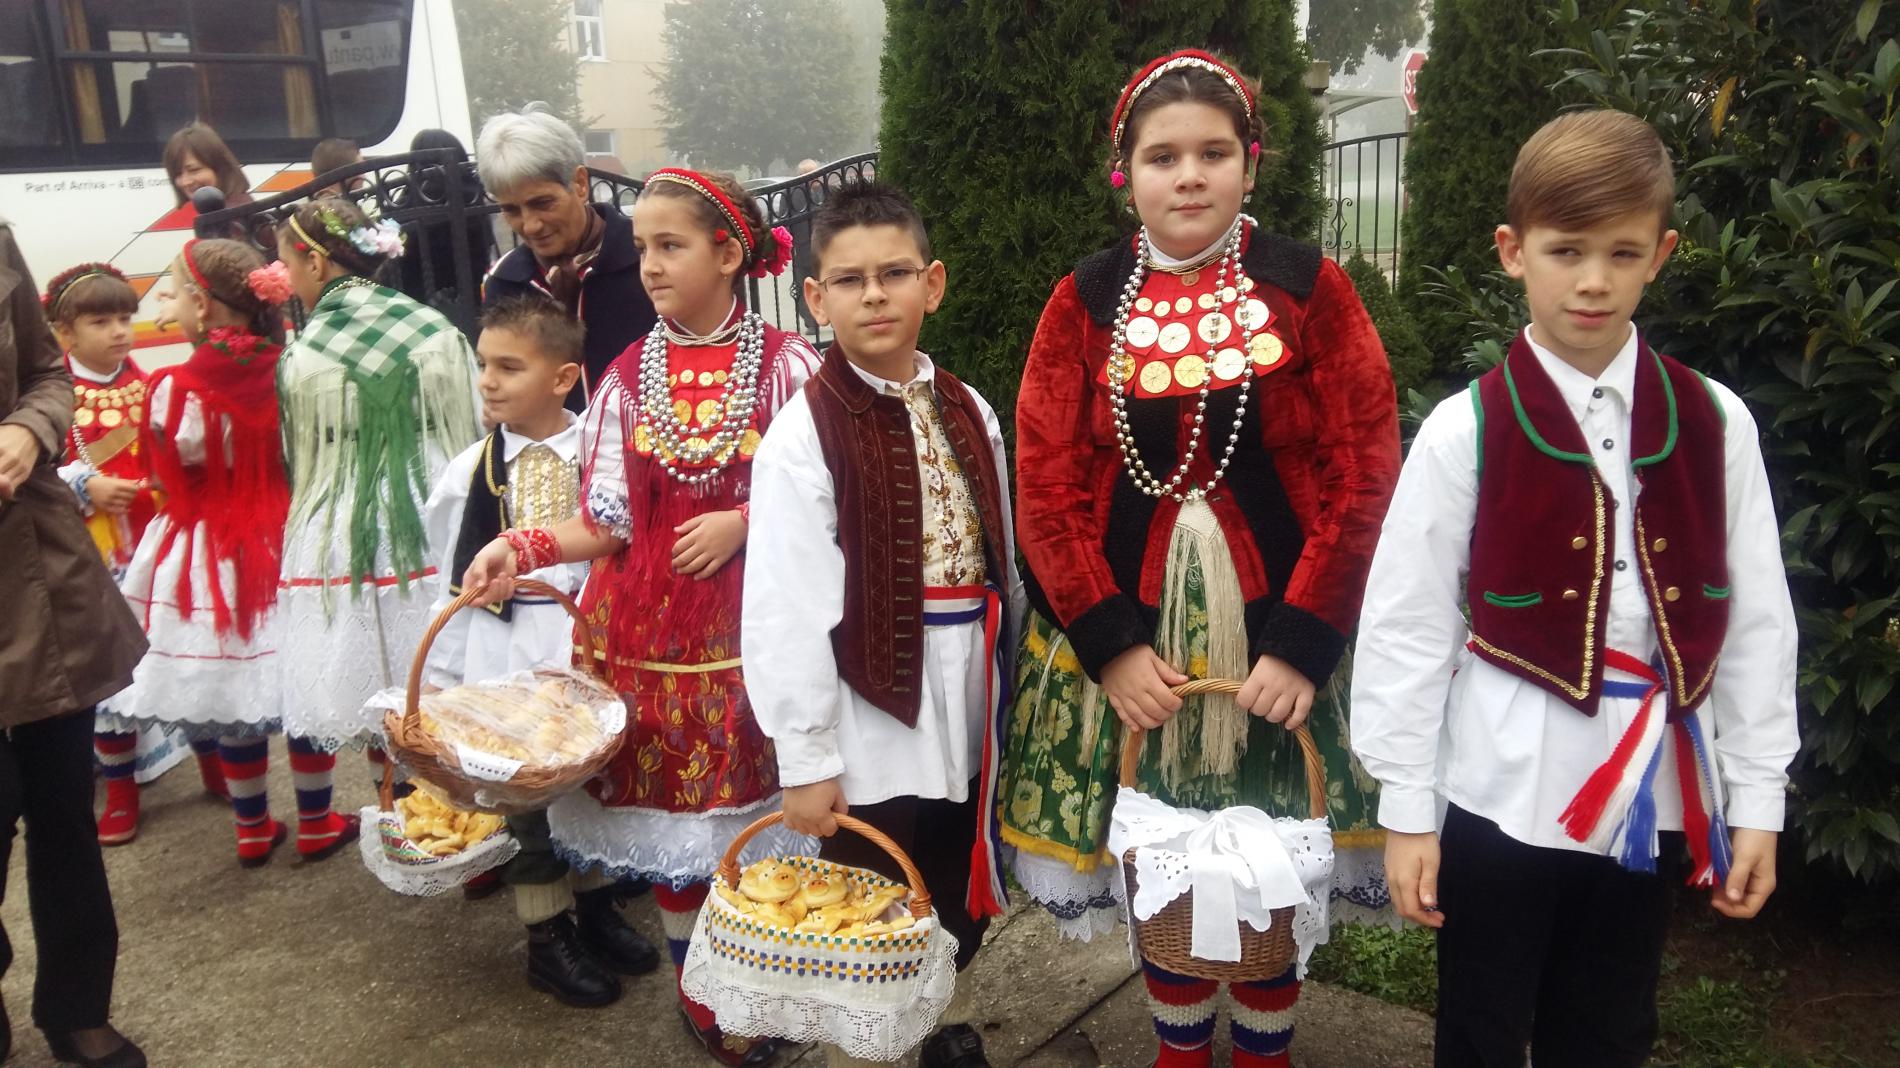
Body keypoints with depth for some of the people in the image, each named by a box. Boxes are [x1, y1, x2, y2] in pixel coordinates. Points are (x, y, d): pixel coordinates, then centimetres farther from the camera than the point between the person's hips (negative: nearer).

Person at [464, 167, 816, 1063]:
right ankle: (699, 995, 31)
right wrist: (524, 546, -12)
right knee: (665, 813, 11)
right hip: (647, 630, 3)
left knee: (750, 810, 4)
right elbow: (609, 524, 3)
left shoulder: (786, 364, -4)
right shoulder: (628, 376, 4)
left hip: (749, 628, -2)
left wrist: (745, 521, -14)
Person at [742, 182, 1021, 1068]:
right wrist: (805, 757, -14)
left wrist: (1007, 686, 13)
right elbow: (786, 612, -15)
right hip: (873, 724, -5)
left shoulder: (968, 414, 4)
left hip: (966, 718, 6)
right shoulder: (803, 435, -14)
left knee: (962, 908, 21)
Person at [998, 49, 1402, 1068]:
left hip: (1278, 631, -1)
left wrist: (1300, 642, -14)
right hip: (1129, 633, 1)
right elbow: (1048, 490, -3)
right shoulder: (1083, 304, 0)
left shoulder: (1311, 291, -4)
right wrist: (1111, 642, -12)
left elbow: (1363, 482, -8)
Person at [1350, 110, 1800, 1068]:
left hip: (1648, 794, 3)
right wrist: (1406, 812, -5)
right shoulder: (1466, 431, -9)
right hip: (1503, 796, -2)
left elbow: (1754, 622, 3)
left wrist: (1757, 800, 4)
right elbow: (1404, 629, -7)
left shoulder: (1713, 423, -1)